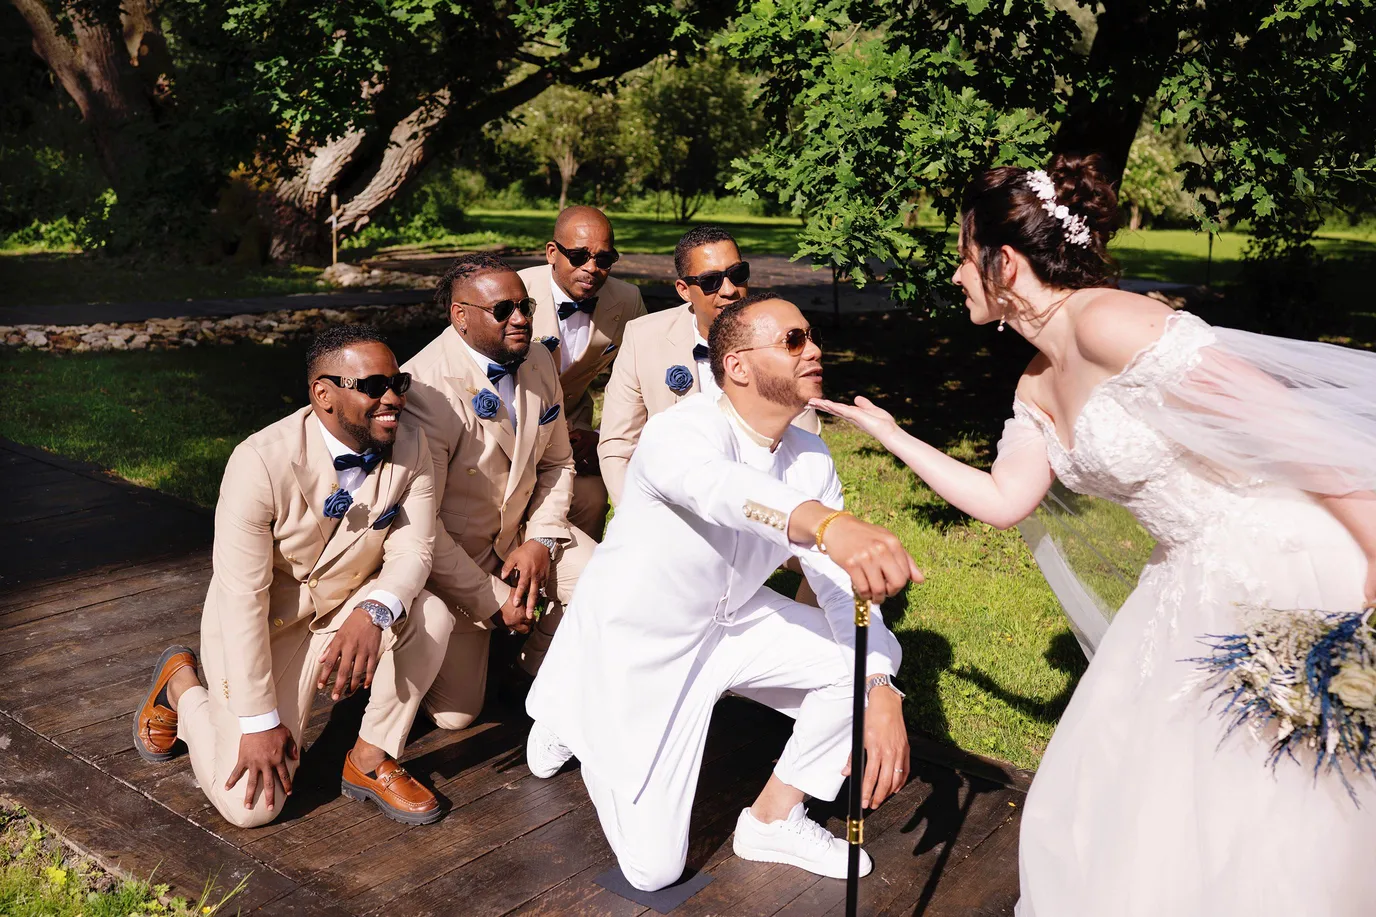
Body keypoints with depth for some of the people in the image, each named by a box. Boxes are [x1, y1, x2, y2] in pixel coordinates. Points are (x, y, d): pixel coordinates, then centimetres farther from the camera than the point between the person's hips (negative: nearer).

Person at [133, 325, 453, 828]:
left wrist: (373, 612, -37)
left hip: (348, 612, 4)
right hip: (262, 629, -4)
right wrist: (260, 722, -20)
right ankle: (181, 684, 20)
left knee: (430, 615, -27)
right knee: (251, 805, -9)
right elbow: (243, 599, -24)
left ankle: (371, 761, -5)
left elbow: (412, 551, -13)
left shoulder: (409, 447, -15)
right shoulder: (261, 462, -28)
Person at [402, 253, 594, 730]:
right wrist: (490, 603, -19)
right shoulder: (424, 387, -26)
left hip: (523, 530, 6)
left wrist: (541, 540, -9)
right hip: (451, 554, -5)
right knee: (453, 713, -6)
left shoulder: (539, 361, -4)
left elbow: (557, 463, 8)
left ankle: (533, 673, 10)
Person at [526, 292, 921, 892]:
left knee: (872, 656, -9)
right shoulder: (682, 431, -29)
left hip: (729, 624, 6)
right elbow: (719, 487, -54)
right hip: (636, 646, -6)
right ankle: (573, 720, 25)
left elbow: (845, 587, -10)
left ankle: (774, 819, 9)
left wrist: (882, 694, -25)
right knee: (654, 869, -2)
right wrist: (828, 525, -73)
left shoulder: (811, 459, -8)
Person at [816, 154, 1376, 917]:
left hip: (1294, 569, -9)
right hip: (1197, 588, 9)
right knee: (1107, 807, 16)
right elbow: (1003, 501, 15)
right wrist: (890, 434, 17)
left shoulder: (1109, 324, -21)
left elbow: (1298, 427, -21)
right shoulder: (1037, 386, 8)